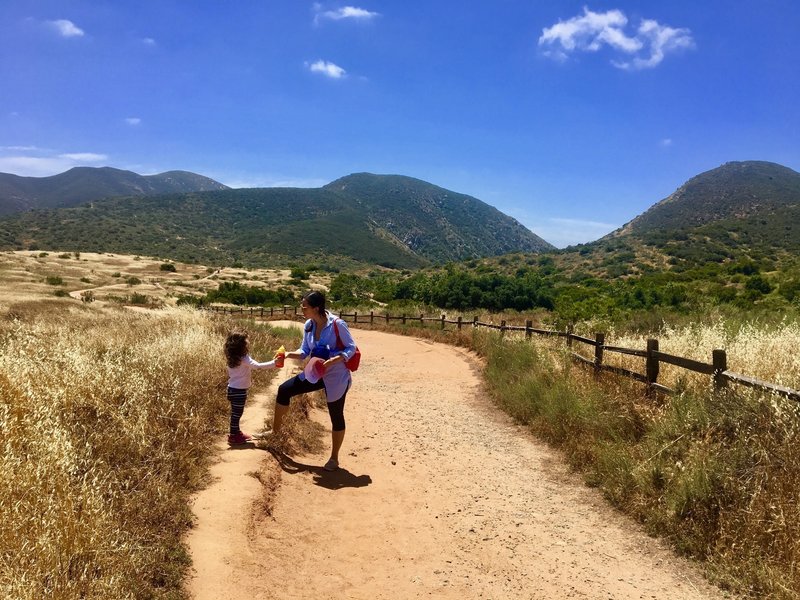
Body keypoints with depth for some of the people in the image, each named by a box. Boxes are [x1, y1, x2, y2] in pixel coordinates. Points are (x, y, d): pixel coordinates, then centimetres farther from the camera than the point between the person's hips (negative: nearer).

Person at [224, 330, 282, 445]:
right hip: (239, 391, -9)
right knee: (236, 414, 2)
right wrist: (274, 363, -30)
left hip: (233, 389, 9)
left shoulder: (232, 358, 5)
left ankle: (236, 433, 32)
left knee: (235, 413, 20)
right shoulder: (244, 358, -22)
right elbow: (258, 366, -32)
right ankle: (233, 437, 12)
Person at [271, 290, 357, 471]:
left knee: (336, 416, 6)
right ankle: (276, 429, 17)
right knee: (284, 389, 0)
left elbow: (351, 348, -17)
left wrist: (332, 361, -30)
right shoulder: (308, 326, -2)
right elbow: (305, 351, 6)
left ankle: (334, 458, 22)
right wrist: (289, 354, -13)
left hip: (336, 377, -6)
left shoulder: (337, 324, -21)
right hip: (315, 373, 6)